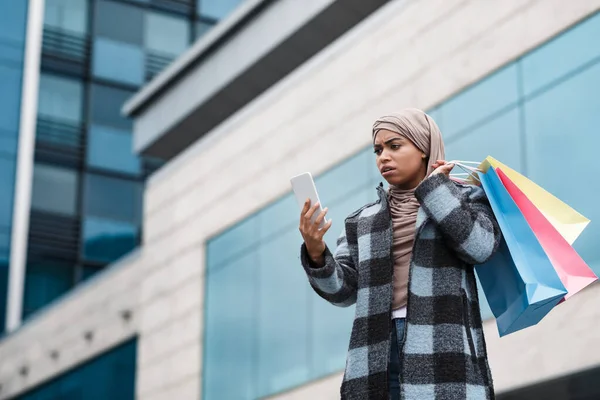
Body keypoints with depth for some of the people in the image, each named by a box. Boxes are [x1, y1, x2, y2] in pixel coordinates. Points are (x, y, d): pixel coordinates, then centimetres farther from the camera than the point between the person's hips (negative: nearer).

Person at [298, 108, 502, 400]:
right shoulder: (362, 221, 21)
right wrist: (315, 253, -9)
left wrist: (433, 184, 0)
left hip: (444, 352, -3)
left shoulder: (464, 199, 12)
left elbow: (479, 246, -8)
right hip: (377, 356, 3)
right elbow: (343, 289, 11)